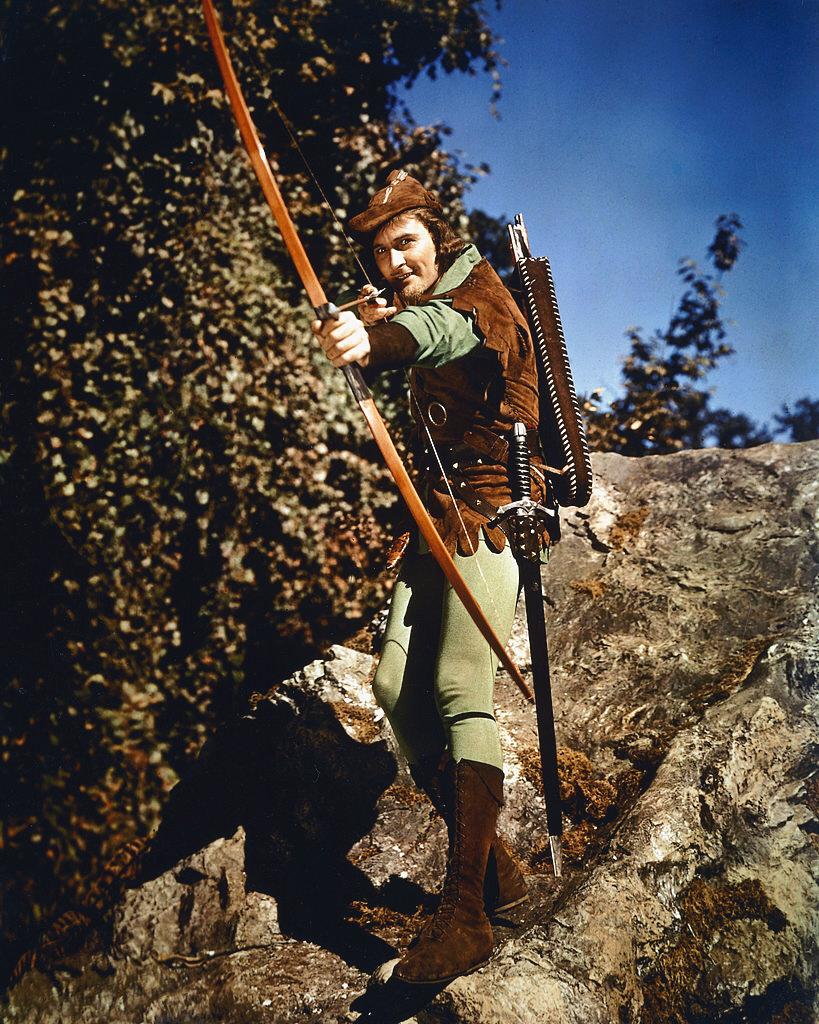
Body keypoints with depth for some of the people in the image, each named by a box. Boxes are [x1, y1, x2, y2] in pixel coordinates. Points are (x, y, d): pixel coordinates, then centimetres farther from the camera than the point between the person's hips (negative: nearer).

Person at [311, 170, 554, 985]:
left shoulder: (478, 292, -8)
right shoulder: (420, 309, 21)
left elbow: (444, 329, -32)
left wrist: (376, 340, -53)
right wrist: (364, 330, -2)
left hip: (490, 510, -8)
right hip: (441, 512, 9)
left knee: (460, 688, -21)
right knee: (396, 686, 1)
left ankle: (464, 911, -22)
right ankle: (491, 867, 13)